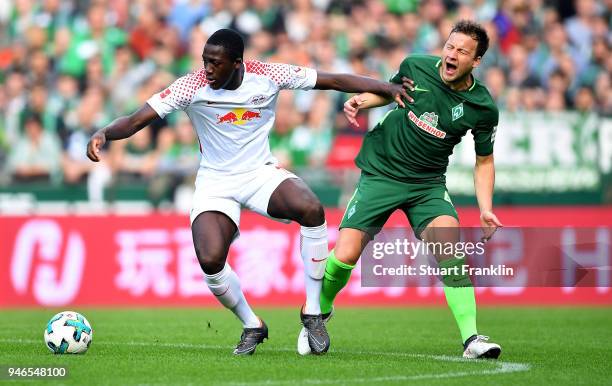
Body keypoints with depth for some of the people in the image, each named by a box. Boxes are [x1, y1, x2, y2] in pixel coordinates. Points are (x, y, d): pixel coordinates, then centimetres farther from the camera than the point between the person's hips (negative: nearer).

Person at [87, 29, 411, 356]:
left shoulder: (268, 76, -11)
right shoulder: (192, 86, -15)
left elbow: (333, 81, -4)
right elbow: (137, 120, -17)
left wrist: (386, 88, -11)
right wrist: (104, 134, -36)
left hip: (262, 173, 1)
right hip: (215, 183, -1)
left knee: (311, 209, -31)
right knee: (210, 261, -26)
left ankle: (313, 312, -14)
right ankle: (252, 326, 6)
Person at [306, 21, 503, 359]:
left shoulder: (483, 108, -9)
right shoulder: (415, 67, -9)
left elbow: (484, 161, 5)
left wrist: (485, 208, -7)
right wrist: (363, 100, -5)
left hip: (428, 185, 0)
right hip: (380, 173, 0)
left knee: (450, 244, -27)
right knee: (345, 255, -10)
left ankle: (471, 339, -27)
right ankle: (319, 312, 22)